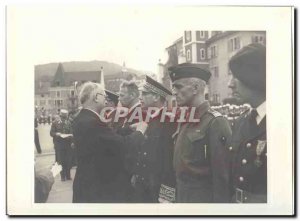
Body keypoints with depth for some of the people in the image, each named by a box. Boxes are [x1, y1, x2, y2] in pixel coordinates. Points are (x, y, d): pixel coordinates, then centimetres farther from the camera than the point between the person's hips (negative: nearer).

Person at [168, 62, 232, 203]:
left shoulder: (215, 123, -18)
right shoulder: (184, 120, 7)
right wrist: (177, 198, 12)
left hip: (204, 200, -7)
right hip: (180, 197, 7)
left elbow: (222, 177, -18)